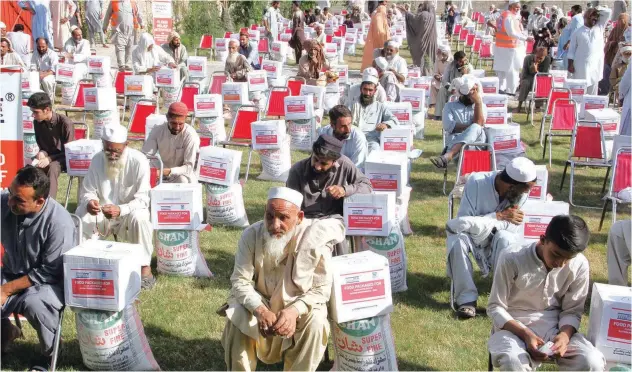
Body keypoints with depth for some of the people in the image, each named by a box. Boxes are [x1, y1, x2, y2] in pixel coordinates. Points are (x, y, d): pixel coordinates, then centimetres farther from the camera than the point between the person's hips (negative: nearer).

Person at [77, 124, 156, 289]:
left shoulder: (139, 161, -18)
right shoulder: (97, 160, -5)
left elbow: (143, 199, -23)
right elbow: (86, 191, -4)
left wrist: (120, 210, -41)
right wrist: (89, 202, -30)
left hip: (129, 213, -3)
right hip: (102, 215, 3)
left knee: (139, 218, -37)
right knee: (80, 217, -25)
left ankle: (145, 268, -25)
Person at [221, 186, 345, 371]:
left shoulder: (316, 239, -23)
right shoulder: (251, 235, -18)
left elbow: (321, 289, -18)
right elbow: (240, 280, -18)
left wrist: (294, 311, -37)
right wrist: (260, 310, -37)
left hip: (299, 307, -1)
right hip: (259, 302, 1)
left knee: (315, 323, -30)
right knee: (237, 318, -27)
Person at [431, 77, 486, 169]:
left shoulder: (481, 106, 20)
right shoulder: (450, 106, 16)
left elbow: (479, 124, -2)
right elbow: (449, 126, -2)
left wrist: (478, 102, -3)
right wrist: (470, 127, -5)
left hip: (476, 142, 1)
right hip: (454, 142, -1)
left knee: (475, 128, -34)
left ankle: (447, 157, -55)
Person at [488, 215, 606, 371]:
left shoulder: (579, 265, -9)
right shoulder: (512, 260, -17)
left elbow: (572, 311, 1)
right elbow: (495, 307, -9)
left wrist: (564, 335, -22)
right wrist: (525, 334, -25)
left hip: (554, 326, 3)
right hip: (513, 326, -3)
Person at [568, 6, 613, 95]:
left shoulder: (599, 27, 13)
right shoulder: (577, 32, 5)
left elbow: (608, 12, 9)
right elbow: (572, 50, 3)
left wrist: (597, 9, 2)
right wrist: (570, 64, -4)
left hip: (595, 65, 3)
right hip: (581, 66, -3)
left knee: (592, 92, 5)